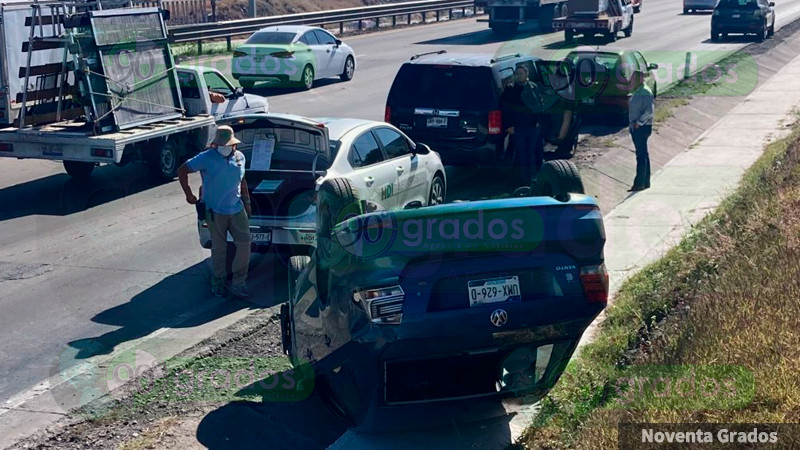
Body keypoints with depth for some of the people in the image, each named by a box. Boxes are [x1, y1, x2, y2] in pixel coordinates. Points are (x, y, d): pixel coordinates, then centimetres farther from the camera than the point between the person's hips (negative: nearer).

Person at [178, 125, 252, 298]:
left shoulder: (240, 157, 5)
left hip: (237, 209, 4)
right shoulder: (207, 158, -10)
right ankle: (218, 282, 21)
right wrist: (189, 195, -7)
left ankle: (238, 283, 9)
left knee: (244, 243, -2)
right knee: (219, 248, 4)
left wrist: (247, 202, 14)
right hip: (215, 211, -4)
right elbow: (182, 171, -5)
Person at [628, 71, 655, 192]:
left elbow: (650, 111, -21)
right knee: (643, 155, 13)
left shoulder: (646, 92, -14)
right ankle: (645, 182, 19)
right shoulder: (637, 92, 14)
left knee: (642, 155, -7)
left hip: (642, 127, -10)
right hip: (636, 127, 10)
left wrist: (638, 123, -18)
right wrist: (632, 124, 14)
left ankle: (639, 183, -5)